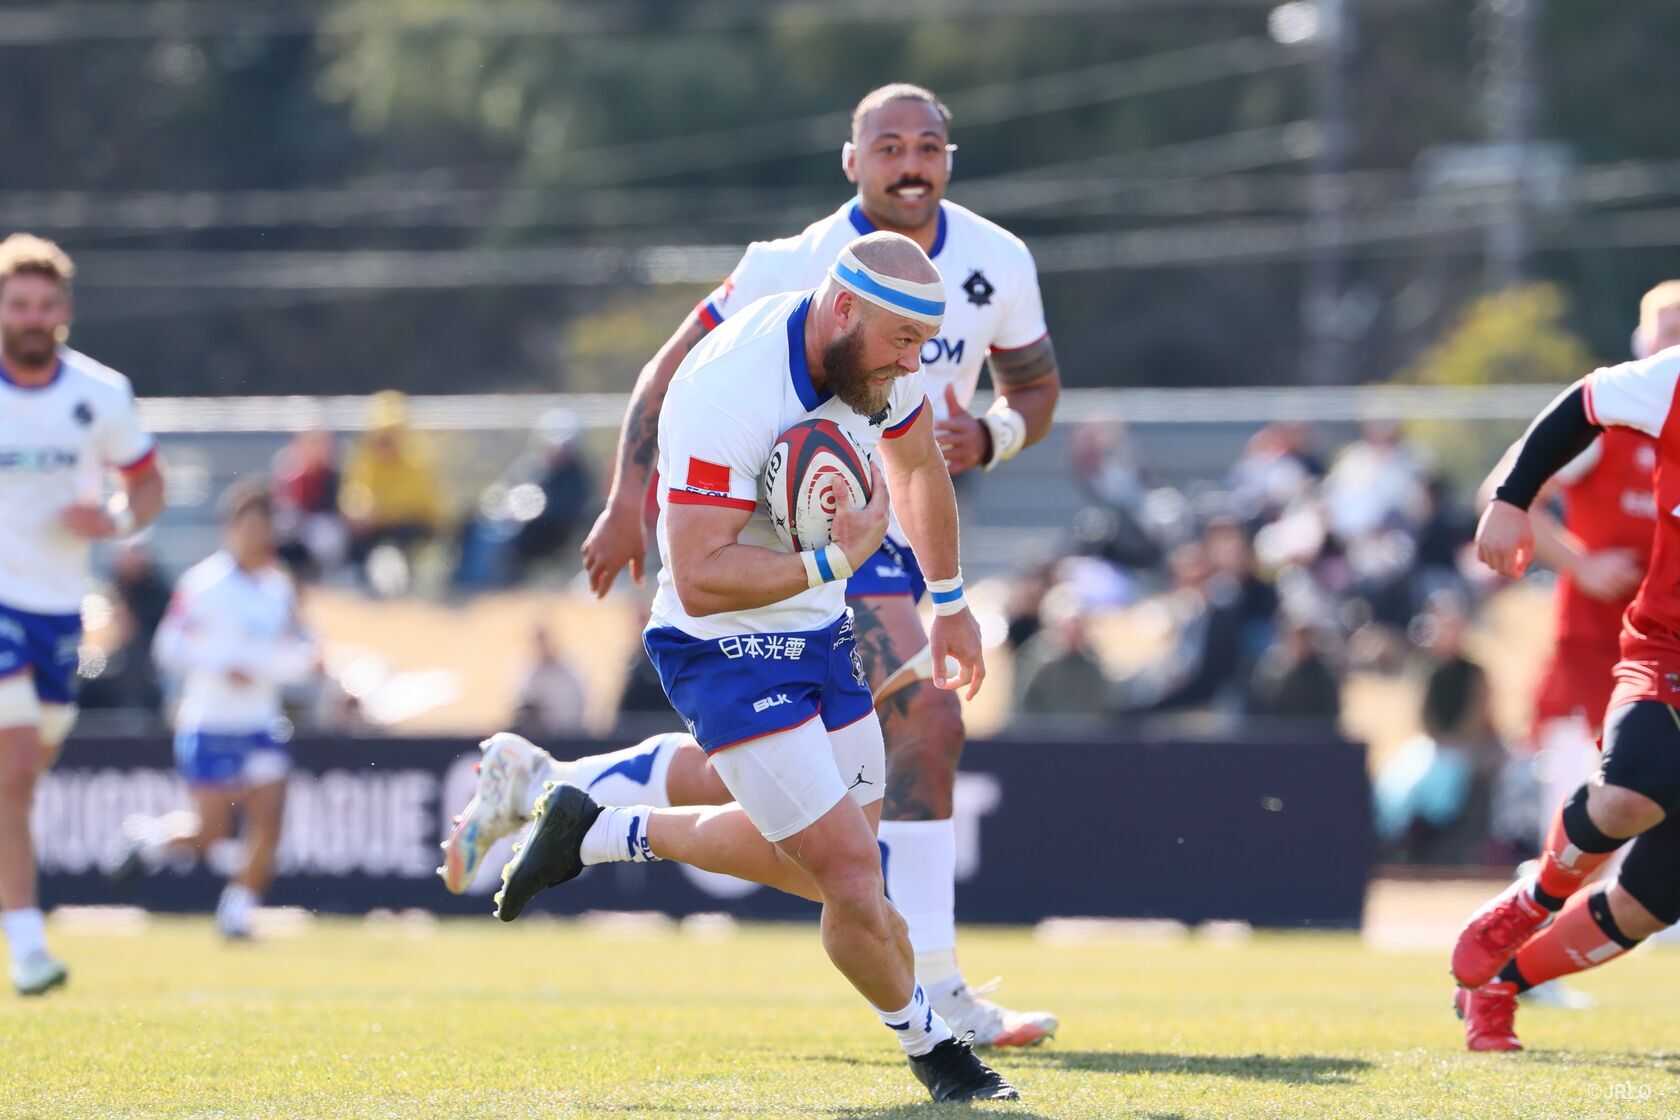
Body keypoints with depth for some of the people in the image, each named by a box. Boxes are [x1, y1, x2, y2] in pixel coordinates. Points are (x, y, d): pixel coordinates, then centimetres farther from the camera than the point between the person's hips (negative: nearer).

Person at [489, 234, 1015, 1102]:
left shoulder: (878, 362, -6)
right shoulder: (729, 393, -31)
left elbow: (917, 469, 17)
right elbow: (700, 580, -32)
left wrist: (950, 603, 27)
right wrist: (836, 559, -39)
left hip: (818, 635, 8)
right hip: (725, 651, -8)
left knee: (817, 860, 19)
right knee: (853, 879, -12)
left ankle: (601, 834, 34)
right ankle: (927, 1046, 14)